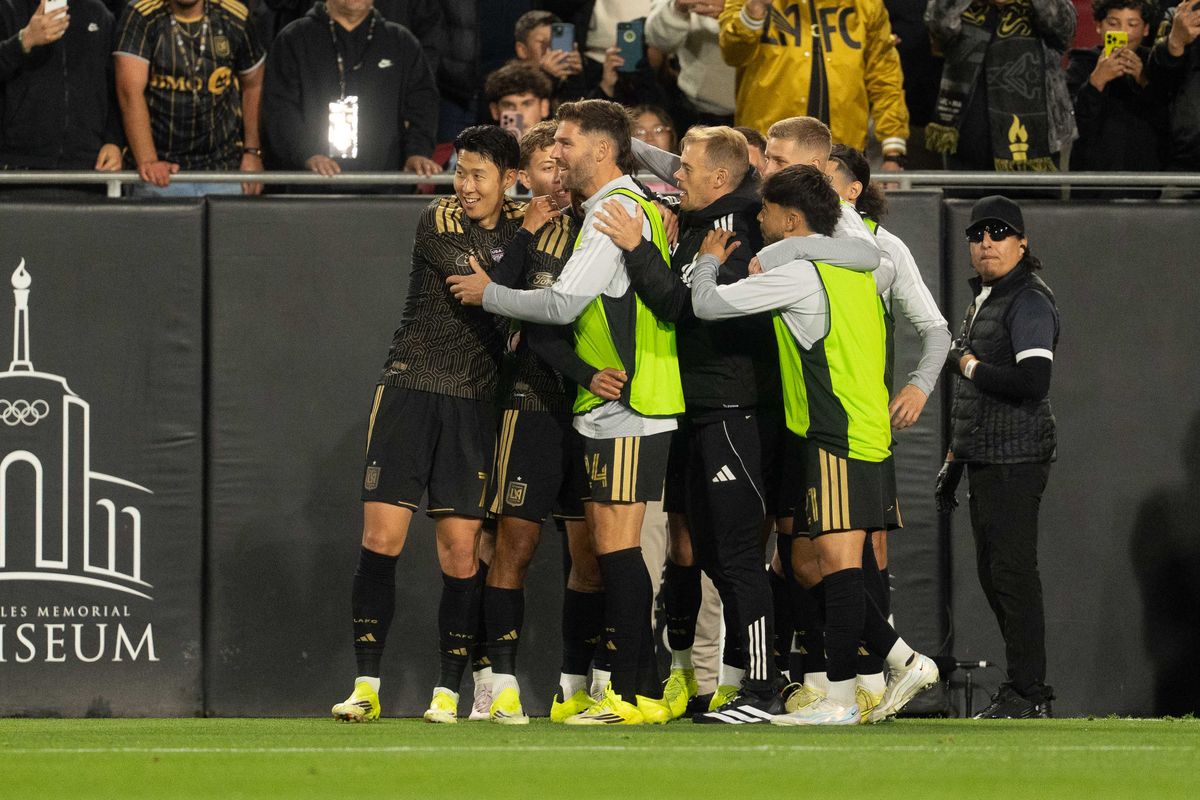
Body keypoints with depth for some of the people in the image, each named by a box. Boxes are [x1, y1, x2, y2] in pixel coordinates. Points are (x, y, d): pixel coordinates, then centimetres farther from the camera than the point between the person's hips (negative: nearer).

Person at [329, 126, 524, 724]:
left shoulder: (523, 225, 9)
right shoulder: (440, 221, -3)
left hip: (474, 405, 3)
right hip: (409, 389, -3)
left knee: (460, 553, -1)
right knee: (381, 538, -8)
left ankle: (448, 693, 6)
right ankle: (366, 688, -2)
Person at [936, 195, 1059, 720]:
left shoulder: (1029, 301, -12)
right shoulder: (982, 300, 19)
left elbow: (1033, 383, -25)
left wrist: (970, 366, -13)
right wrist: (954, 459, 25)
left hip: (1016, 459, -10)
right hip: (984, 460, 10)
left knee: (1012, 572, -11)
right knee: (991, 572, 11)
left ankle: (1029, 693, -9)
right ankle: (1025, 689, 17)